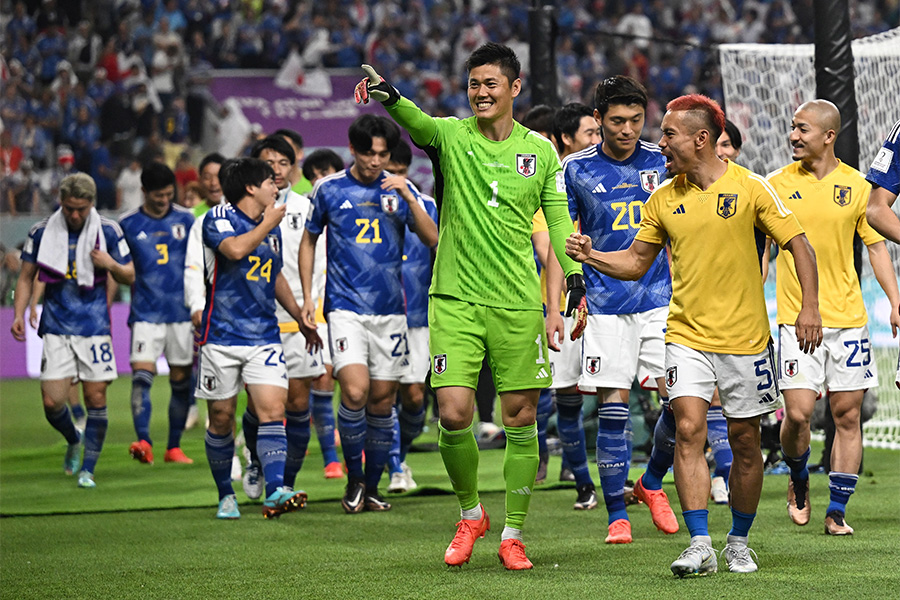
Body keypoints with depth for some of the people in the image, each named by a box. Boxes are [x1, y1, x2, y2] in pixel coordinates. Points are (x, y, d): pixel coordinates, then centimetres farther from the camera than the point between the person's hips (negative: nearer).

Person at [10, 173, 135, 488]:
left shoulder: (108, 231, 0)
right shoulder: (41, 232, 2)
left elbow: (129, 276, 7)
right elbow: (26, 276, 11)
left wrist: (111, 265, -14)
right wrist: (19, 314, 0)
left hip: (94, 328, -1)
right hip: (56, 328, 1)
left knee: (96, 397, -4)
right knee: (52, 401, -6)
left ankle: (87, 469, 7)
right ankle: (74, 441, 26)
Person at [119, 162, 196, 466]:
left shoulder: (186, 219, 5)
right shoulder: (128, 224, 2)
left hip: (182, 313, 2)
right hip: (146, 313, -2)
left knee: (181, 381, 6)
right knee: (141, 376, -18)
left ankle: (174, 446, 16)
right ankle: (143, 442, -26)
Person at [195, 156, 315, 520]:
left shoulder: (272, 226, 15)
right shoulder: (219, 218, -6)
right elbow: (235, 249, -28)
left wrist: (302, 320, 33)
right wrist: (267, 224, -13)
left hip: (264, 336, 5)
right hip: (222, 336, -5)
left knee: (273, 410, -13)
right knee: (221, 418, 4)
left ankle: (275, 492, -23)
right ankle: (226, 495, 19)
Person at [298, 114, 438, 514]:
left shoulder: (400, 189, 6)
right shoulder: (329, 189, 2)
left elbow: (432, 239, -1)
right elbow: (309, 240, 13)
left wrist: (408, 198, -14)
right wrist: (307, 296, 7)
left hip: (390, 309, 2)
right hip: (345, 306, -2)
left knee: (382, 399, 4)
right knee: (355, 391, -18)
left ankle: (372, 487, 18)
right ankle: (353, 480, 0)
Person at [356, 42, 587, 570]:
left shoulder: (540, 151, 5)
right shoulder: (452, 136, -1)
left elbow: (558, 221, 10)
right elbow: (419, 125, -23)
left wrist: (576, 279, -4)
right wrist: (390, 98, -45)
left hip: (518, 303, 1)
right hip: (455, 299, -1)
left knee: (521, 419, 2)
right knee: (454, 413, -10)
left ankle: (513, 534, 15)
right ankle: (470, 514, 14)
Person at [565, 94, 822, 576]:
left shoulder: (750, 189, -6)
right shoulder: (663, 199, 4)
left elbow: (799, 246, -3)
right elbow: (636, 262, 12)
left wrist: (809, 307, -13)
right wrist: (589, 257, -5)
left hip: (744, 336, -2)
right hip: (687, 333, 2)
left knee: (744, 439, 5)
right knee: (688, 430, -13)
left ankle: (738, 542, 21)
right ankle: (700, 545, -12)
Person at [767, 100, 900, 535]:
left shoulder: (856, 186, 3)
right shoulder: (777, 184, 1)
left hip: (848, 316, 1)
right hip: (795, 316, -1)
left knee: (847, 414, 1)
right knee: (798, 412, -9)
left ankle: (837, 511, 8)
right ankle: (798, 483, 20)